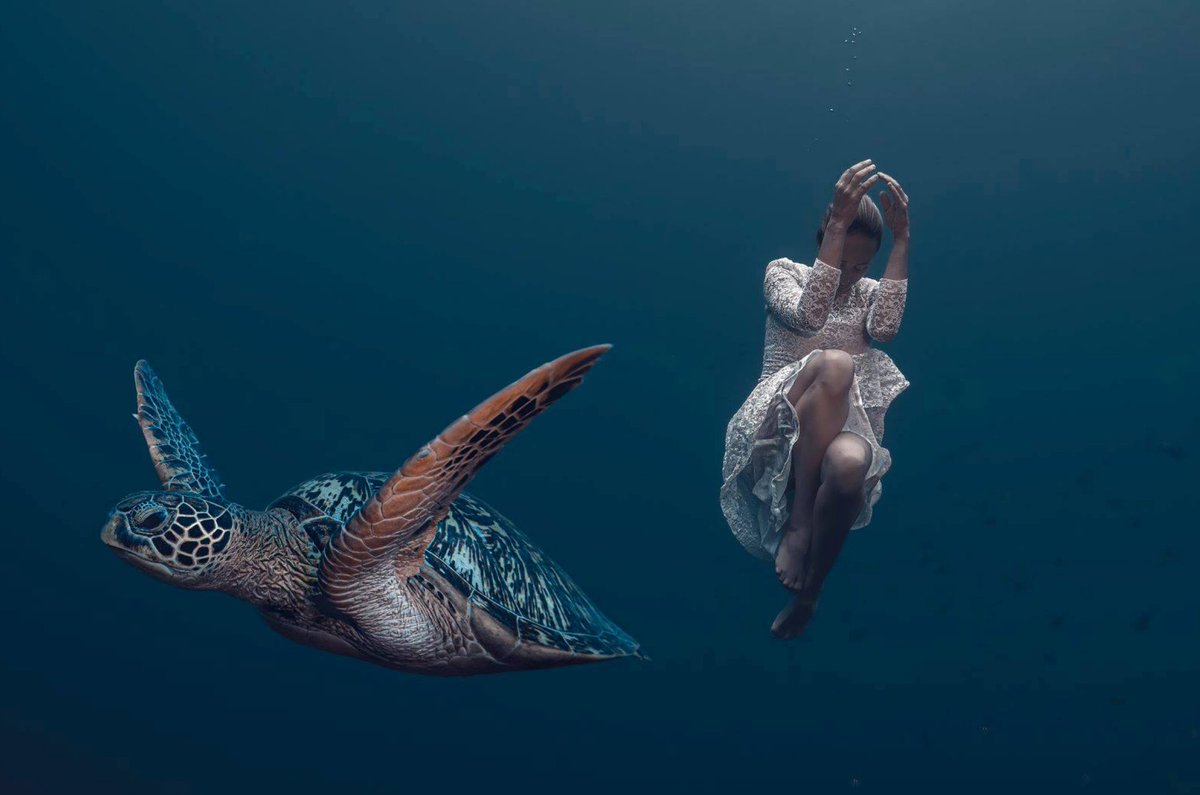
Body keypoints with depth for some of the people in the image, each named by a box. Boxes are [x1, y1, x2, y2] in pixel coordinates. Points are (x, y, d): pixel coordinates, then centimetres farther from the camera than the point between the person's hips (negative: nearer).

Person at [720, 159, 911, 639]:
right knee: (834, 364, -36)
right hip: (779, 422, -2)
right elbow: (807, 317, -15)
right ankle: (797, 521, -29)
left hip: (843, 424, 3)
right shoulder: (783, 271, 9)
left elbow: (885, 329, -8)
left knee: (849, 465, -38)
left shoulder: (871, 292, 17)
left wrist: (901, 238, -11)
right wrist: (838, 222, -19)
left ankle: (808, 595, -15)